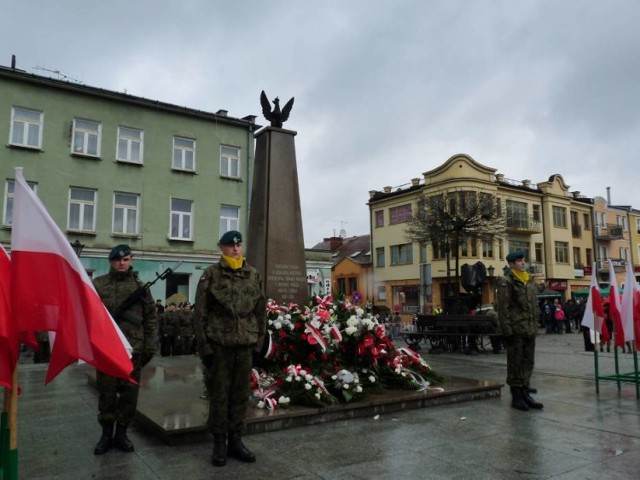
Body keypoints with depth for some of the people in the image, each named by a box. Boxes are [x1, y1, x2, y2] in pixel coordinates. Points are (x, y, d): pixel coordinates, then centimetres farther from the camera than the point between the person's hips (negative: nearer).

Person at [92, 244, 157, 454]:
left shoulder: (140, 286, 6)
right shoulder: (97, 285, 3)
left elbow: (150, 318, 6)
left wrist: (150, 346, 2)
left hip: (133, 349, 1)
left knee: (129, 394, 8)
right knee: (106, 393, 9)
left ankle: (121, 433, 23)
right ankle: (106, 433, 24)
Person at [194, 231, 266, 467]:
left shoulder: (254, 275, 8)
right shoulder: (211, 275, -2)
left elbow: (261, 310, 13)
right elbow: (200, 312, -3)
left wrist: (259, 339, 9)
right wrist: (203, 344, -7)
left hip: (245, 344, 3)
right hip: (219, 343, -3)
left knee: (241, 394, 10)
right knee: (219, 394, 5)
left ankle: (235, 440, 23)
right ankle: (219, 442, 18)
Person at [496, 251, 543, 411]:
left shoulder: (530, 280, 14)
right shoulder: (506, 281, -8)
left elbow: (534, 305, 19)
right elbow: (503, 308, -13)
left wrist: (535, 326, 14)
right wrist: (507, 331, -17)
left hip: (530, 330, 7)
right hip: (516, 330, -7)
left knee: (528, 363, 12)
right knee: (515, 364, 2)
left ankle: (525, 394, 23)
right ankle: (516, 397, 11)